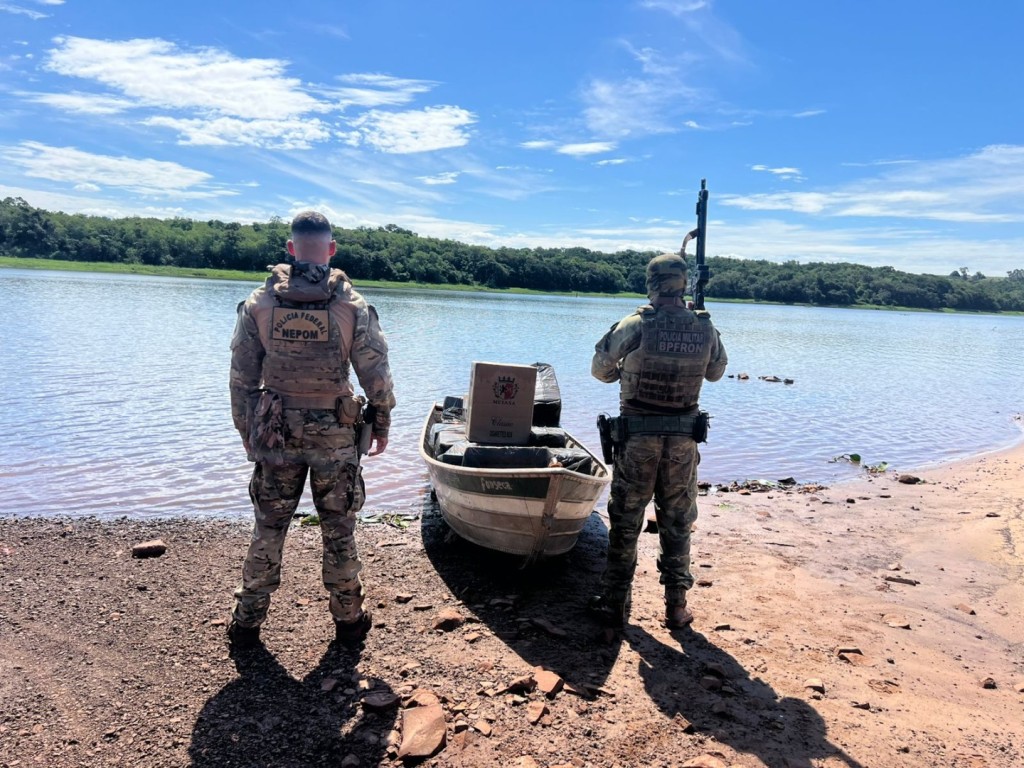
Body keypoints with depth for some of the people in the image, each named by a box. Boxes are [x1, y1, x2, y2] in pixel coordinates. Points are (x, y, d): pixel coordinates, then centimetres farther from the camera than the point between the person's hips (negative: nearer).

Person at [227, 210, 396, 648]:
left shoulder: (259, 304, -4)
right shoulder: (353, 306, -10)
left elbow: (241, 378, 1)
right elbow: (376, 375, -7)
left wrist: (247, 432, 14)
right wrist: (382, 425, 7)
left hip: (275, 435, 2)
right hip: (335, 437, -1)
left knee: (268, 531, 14)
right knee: (339, 533, 12)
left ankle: (246, 623, 25)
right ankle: (348, 620, 24)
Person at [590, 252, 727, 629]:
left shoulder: (636, 325, -12)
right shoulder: (705, 329, -2)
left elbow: (600, 367, -3)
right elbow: (716, 372, 14)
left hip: (637, 435, -2)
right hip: (684, 439, 3)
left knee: (625, 522, 9)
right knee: (677, 524, 14)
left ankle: (615, 604, 17)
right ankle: (676, 606, 20)